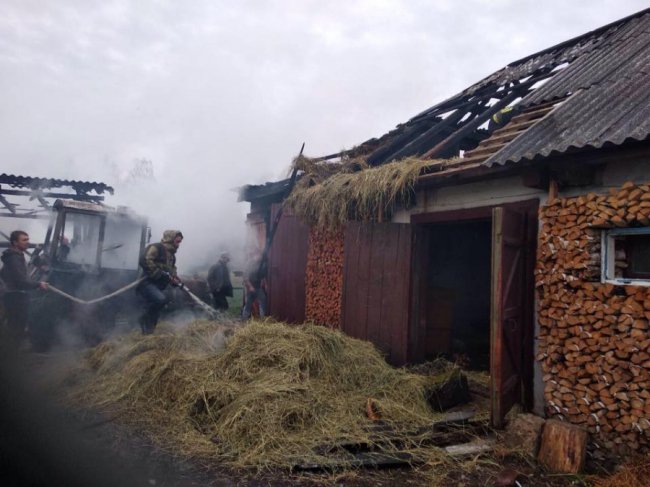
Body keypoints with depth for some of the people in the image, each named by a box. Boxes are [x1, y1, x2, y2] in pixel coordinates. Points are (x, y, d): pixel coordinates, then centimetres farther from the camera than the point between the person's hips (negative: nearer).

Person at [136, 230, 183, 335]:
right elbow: (145, 261, -23)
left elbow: (172, 269, 28)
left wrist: (175, 279, 5)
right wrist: (160, 274, -23)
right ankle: (145, 320, -11)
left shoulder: (171, 255, 19)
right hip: (147, 283, -9)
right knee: (161, 299, -32)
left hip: (158, 286, 9)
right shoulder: (156, 248, -9)